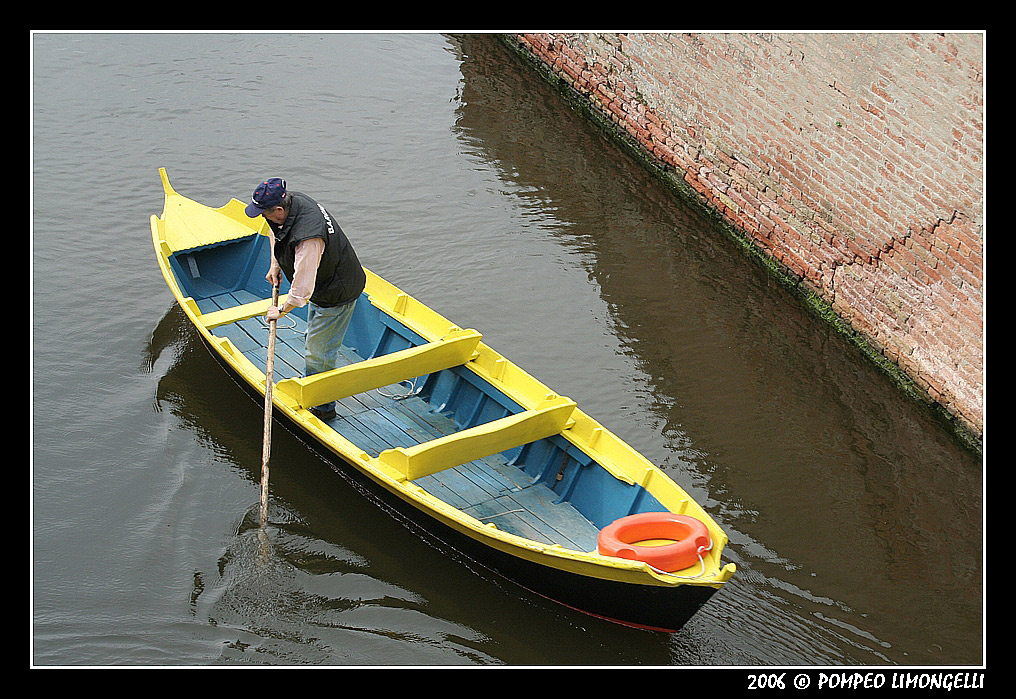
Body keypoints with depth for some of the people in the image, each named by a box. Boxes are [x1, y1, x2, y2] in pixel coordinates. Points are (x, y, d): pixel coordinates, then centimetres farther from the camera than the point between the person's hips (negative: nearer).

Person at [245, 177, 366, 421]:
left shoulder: (308, 238, -39)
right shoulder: (293, 200, -11)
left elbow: (302, 290, -35)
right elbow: (276, 229, 15)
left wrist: (281, 310, -18)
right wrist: (275, 265, 8)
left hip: (336, 295, -10)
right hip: (321, 284, 10)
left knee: (319, 352, 2)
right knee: (313, 339, 26)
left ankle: (323, 407, 19)